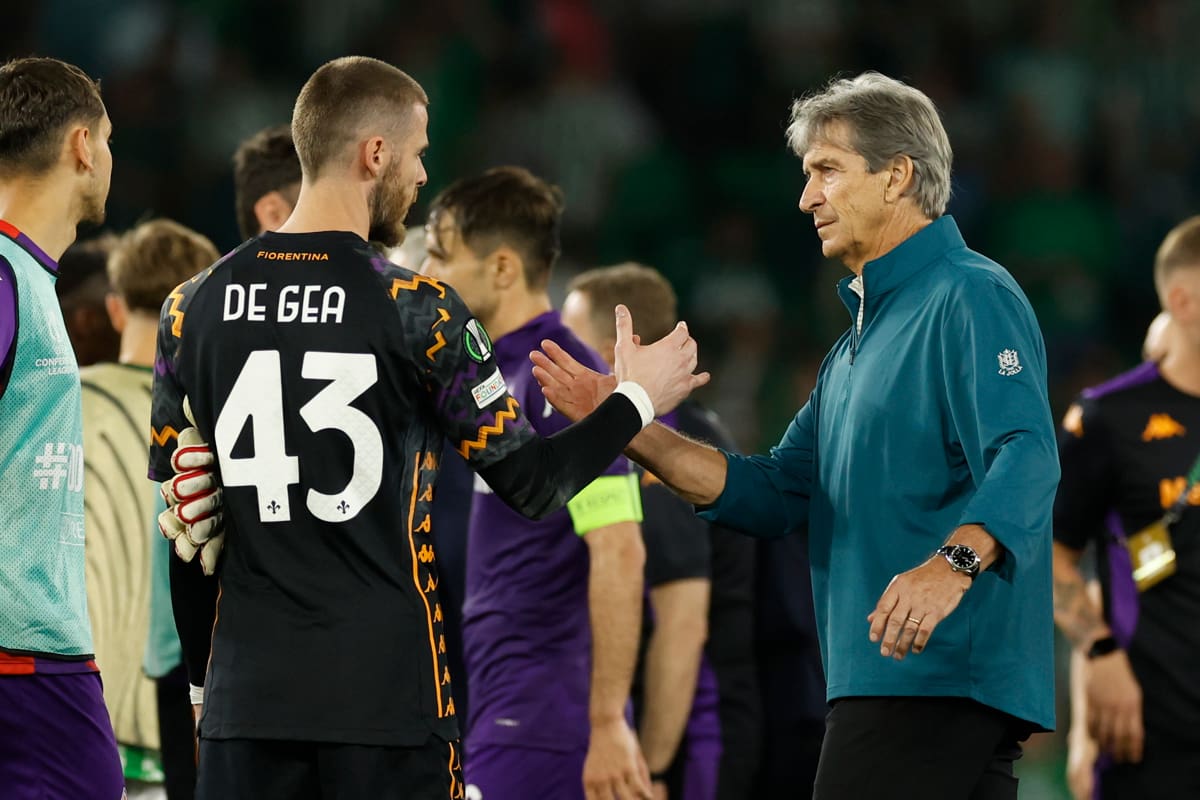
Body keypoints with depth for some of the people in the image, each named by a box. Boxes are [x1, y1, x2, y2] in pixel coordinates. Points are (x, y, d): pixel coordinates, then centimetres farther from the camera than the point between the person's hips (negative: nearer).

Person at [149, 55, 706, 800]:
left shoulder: (195, 308, 4)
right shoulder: (416, 309, -8)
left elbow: (183, 527, 9)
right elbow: (531, 484, -3)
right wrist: (638, 399, 13)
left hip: (245, 698, 4)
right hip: (386, 696, -4)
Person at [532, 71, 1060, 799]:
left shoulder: (971, 297, -7)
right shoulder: (862, 339, 24)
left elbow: (1025, 458, -22)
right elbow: (779, 493, 19)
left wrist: (953, 561, -39)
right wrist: (628, 428, 11)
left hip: (936, 677, -10)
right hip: (888, 680, 10)